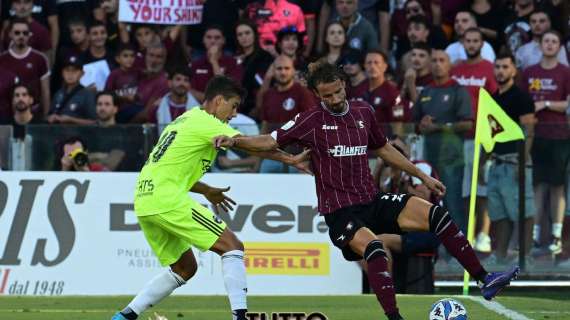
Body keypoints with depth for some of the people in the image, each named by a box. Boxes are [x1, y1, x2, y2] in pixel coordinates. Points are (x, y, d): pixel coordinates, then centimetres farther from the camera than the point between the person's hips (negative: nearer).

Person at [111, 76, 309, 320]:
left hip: (144, 203, 10)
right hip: (167, 200, -10)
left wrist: (205, 190, 26)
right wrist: (290, 159, -5)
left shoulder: (186, 119, 23)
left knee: (185, 268, 19)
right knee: (232, 247, -7)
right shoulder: (205, 122, -5)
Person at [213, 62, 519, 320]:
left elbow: (383, 149, 24)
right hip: (339, 211, -5)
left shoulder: (363, 112, 9)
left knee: (436, 215, -8)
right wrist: (234, 141, -25)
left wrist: (423, 176, 26)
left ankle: (485, 280, -2)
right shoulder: (311, 121, -5)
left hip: (373, 201, 5)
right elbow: (270, 142, -7)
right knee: (372, 247, -34)